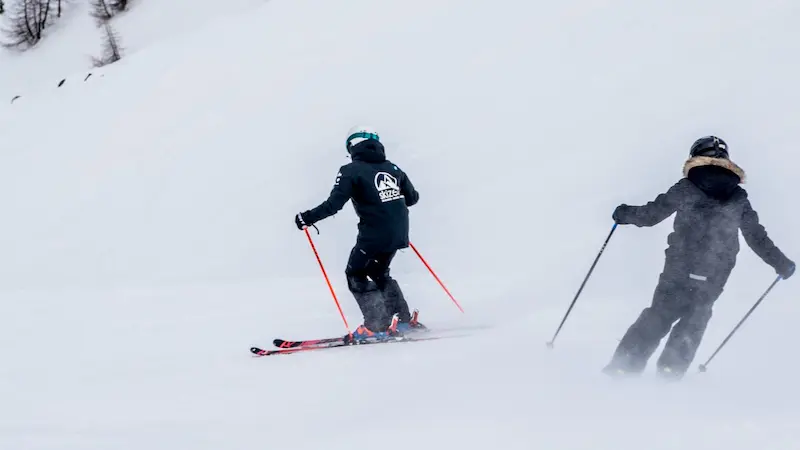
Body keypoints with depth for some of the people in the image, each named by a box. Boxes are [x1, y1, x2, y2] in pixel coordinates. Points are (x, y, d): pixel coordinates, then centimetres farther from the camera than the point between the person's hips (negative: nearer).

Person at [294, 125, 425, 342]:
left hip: (374, 234, -7)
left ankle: (378, 326, -2)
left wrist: (307, 218, -2)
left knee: (356, 275, 7)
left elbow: (334, 204, -13)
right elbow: (412, 197, 18)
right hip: (398, 233, 7)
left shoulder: (351, 170, -5)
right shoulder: (392, 168, 13)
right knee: (378, 273, 25)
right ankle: (404, 320, 22)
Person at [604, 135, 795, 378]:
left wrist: (625, 214, 19)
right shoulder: (739, 198, 8)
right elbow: (757, 236, 10)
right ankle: (669, 371, 4)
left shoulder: (687, 188, 0)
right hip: (714, 277, 1)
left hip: (678, 269, -1)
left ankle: (624, 367, 3)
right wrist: (782, 264, 22)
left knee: (659, 315, 10)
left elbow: (652, 214, 1)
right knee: (693, 322, 17)